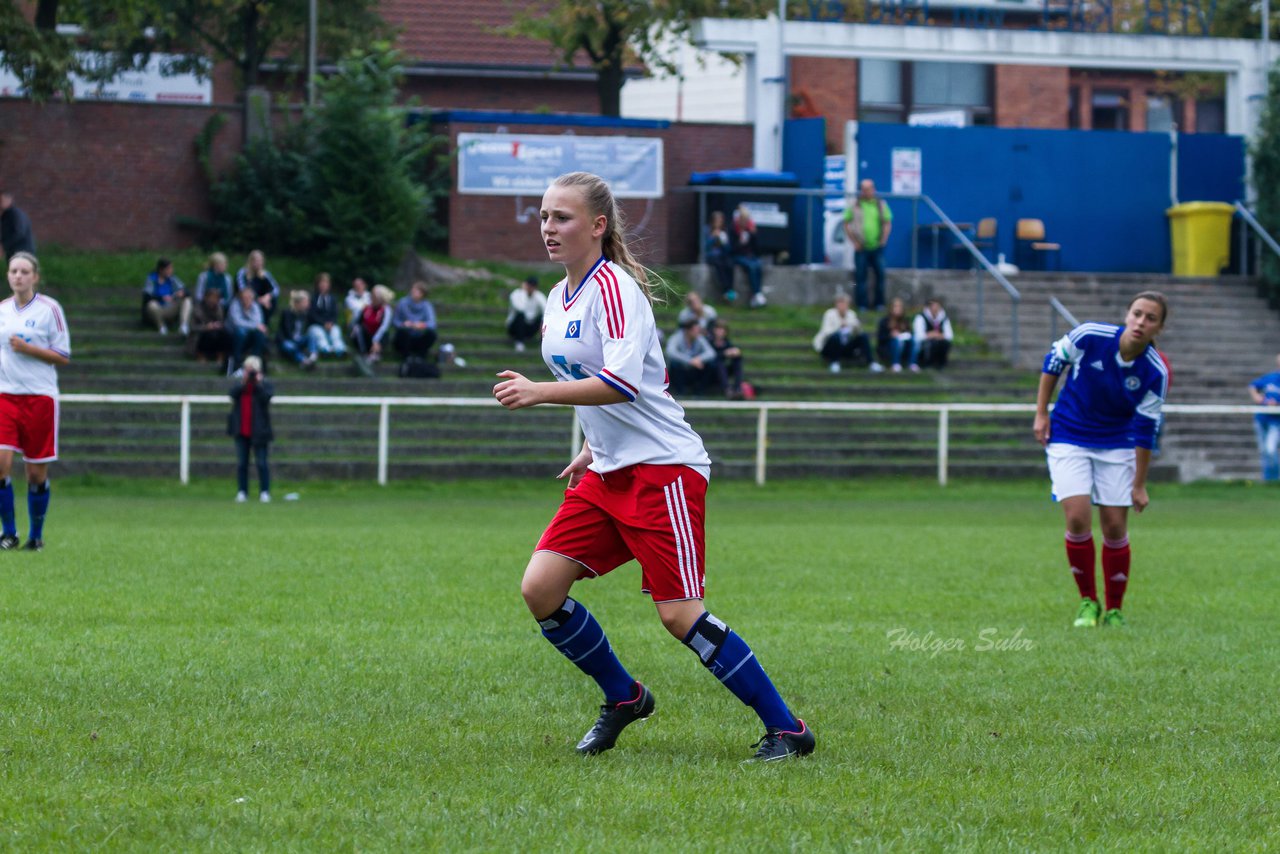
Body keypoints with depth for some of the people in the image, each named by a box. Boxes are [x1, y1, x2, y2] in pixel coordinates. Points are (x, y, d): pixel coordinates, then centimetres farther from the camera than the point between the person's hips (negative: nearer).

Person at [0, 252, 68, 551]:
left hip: (40, 396, -3)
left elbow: (63, 357, -4)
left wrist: (28, 349, -15)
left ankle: (36, 535, 16)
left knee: (37, 472, 2)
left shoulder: (49, 309, -3)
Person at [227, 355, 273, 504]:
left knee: (262, 462, -2)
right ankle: (242, 492, 11)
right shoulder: (239, 382, 10)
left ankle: (264, 492, 2)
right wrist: (243, 382, -15)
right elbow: (232, 394, -8)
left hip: (258, 430, -4)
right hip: (241, 430, 4)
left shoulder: (265, 383, 0)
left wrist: (258, 383, -18)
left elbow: (266, 397, -17)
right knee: (241, 463, 6)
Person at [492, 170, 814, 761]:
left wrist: (539, 393, -30)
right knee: (540, 590, -3)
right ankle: (623, 699, 15)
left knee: (678, 614, -12)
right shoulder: (559, 298, 13)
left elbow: (623, 381, -28)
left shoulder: (614, 287, -15)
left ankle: (785, 729, -3)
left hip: (663, 467, -9)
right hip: (608, 472, 9)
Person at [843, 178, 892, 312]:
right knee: (860, 276, -2)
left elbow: (888, 223, 10)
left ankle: (879, 303, 12)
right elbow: (846, 224, 4)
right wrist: (854, 242, -3)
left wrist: (883, 240, -1)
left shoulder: (881, 204, 6)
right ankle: (862, 304, 4)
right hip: (861, 248, -1)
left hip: (877, 246, 1)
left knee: (880, 274, 2)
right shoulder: (854, 205, 2)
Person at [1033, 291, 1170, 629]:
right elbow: (1053, 361, -1)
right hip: (1068, 438, -1)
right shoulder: (1089, 336, -20)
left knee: (1115, 527, -1)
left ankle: (1114, 611, 15)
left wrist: (1139, 485, -7)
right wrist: (1041, 414, -1)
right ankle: (1087, 602, 4)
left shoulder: (1155, 372, -17)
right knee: (1077, 518, -14)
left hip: (1116, 446, 1)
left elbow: (1145, 431, -10)